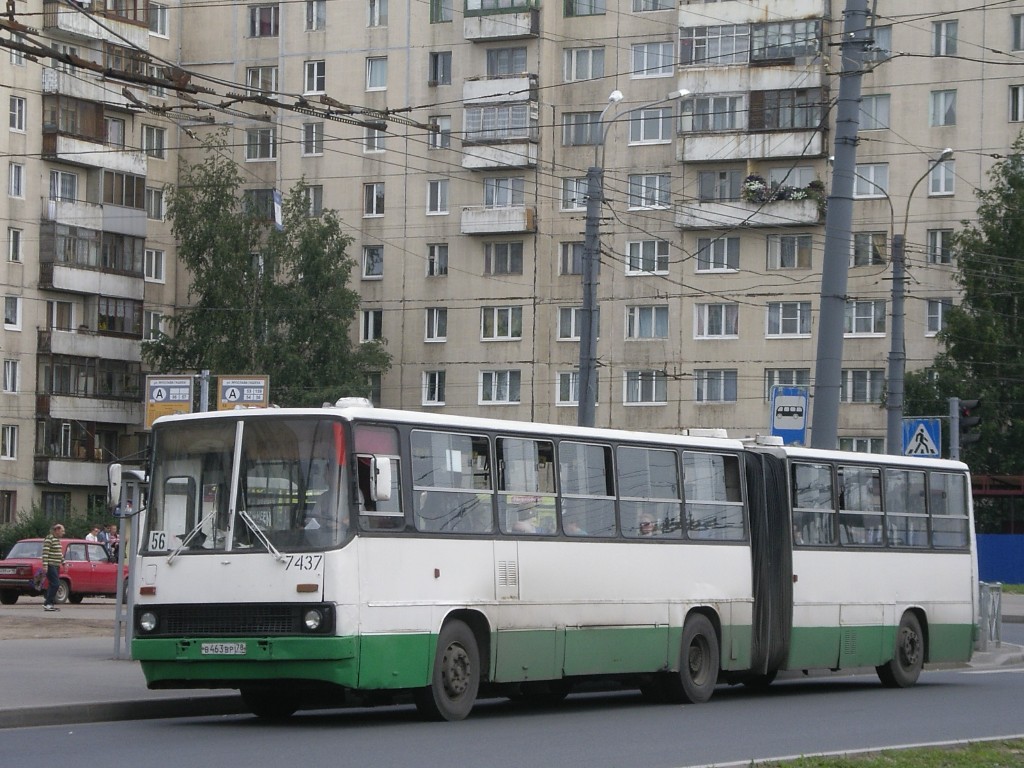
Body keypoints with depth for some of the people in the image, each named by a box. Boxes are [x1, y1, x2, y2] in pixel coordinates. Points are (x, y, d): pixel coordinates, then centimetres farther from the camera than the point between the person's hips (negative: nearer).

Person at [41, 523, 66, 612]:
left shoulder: (57, 539, 17)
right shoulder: (49, 539, -12)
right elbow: (45, 553, -19)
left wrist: (64, 563, 23)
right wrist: (45, 565, -24)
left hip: (56, 566, 10)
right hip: (51, 565, -10)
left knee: (52, 585, 9)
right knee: (55, 584, -15)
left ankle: (49, 604, 13)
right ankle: (47, 604, -15)